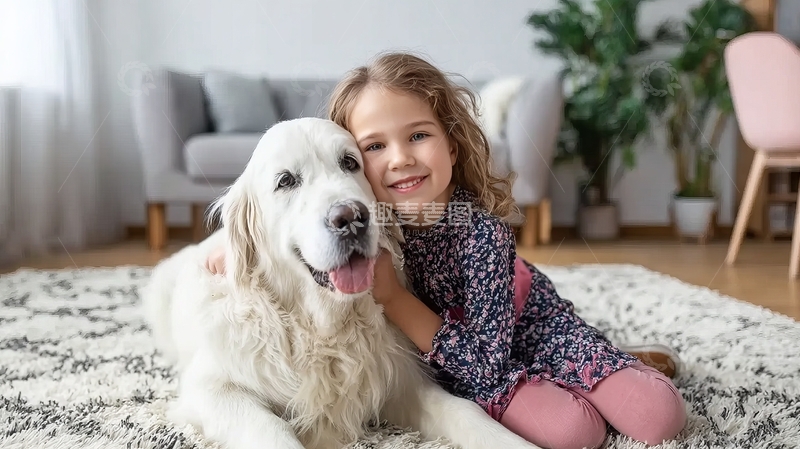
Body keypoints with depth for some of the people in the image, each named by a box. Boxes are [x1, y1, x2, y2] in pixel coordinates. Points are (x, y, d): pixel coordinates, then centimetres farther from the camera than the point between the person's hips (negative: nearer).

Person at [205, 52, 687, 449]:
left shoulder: (482, 228, -31)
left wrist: (392, 296, -34)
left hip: (533, 330, -1)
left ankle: (635, 365, 15)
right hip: (463, 365, 1)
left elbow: (486, 362, -30)